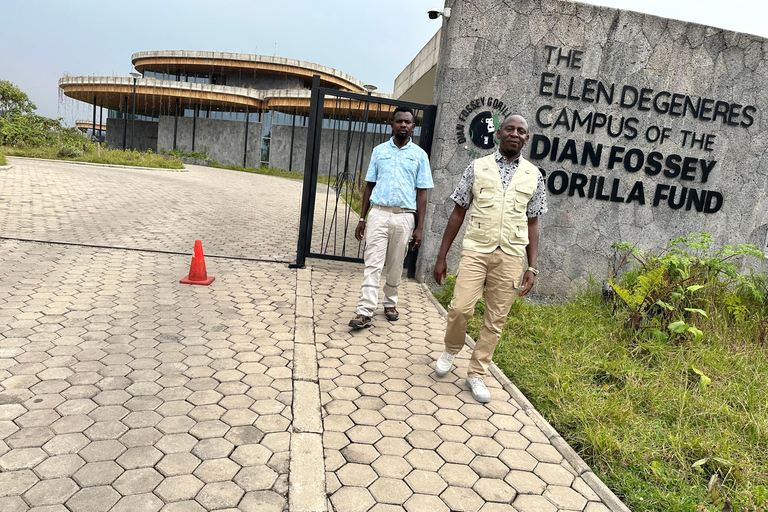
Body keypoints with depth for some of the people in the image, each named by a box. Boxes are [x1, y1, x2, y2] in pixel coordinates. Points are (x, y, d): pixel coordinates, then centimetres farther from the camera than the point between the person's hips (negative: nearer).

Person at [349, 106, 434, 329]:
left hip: (404, 217, 0)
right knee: (372, 263, -5)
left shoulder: (419, 155, 5)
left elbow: (421, 193, 3)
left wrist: (419, 228, -2)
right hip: (378, 213, 0)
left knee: (396, 265, 10)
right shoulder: (379, 151, 9)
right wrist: (362, 219, 7)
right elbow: (369, 186, 11)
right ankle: (365, 312, -6)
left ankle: (390, 303, 29)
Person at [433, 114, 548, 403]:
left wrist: (532, 267, 5)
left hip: (511, 257, 2)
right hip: (476, 250, -1)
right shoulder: (477, 167, 4)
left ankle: (476, 374, 20)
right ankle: (451, 350, 19)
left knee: (496, 319, 4)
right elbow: (458, 213, 5)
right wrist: (441, 257, 3)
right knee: (460, 307, -12)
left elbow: (532, 224, 11)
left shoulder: (533, 176, 8)